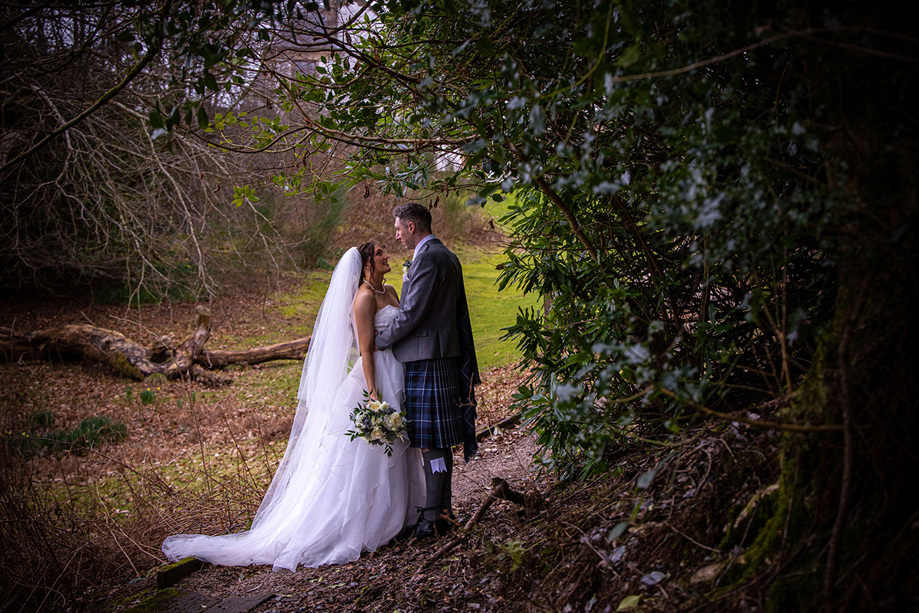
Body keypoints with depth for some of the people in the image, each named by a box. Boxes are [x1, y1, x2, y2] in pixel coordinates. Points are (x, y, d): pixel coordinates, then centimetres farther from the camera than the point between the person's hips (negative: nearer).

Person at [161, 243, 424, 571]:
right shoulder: (364, 298, -14)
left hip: (396, 380, 9)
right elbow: (366, 350, -18)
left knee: (395, 454, 16)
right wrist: (373, 393, -22)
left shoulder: (390, 292, 13)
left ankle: (396, 514, 27)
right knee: (369, 457, -3)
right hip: (375, 380, -9)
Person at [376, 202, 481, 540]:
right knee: (439, 439, 14)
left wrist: (378, 340, -6)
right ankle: (443, 508, 21)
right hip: (445, 355, 10)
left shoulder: (427, 258, -14)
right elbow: (458, 312, 20)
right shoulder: (448, 256, 18)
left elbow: (411, 313, -19)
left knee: (432, 441, -5)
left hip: (426, 359, -10)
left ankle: (435, 516, 0)